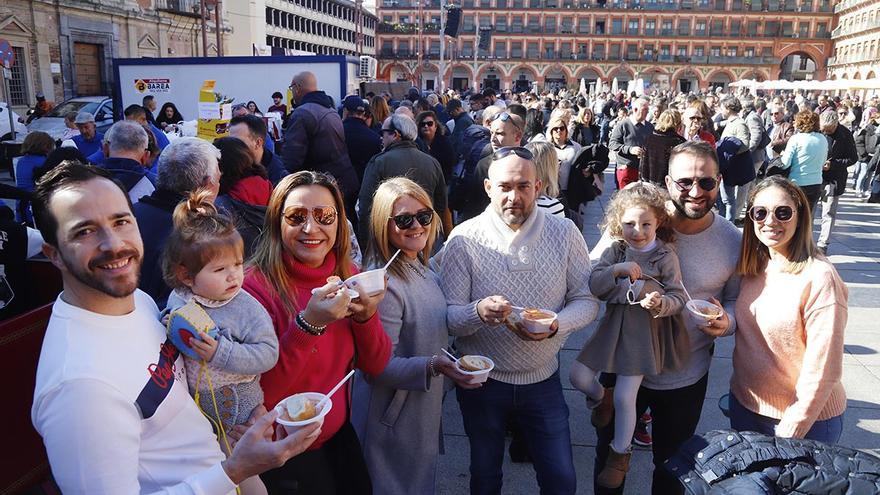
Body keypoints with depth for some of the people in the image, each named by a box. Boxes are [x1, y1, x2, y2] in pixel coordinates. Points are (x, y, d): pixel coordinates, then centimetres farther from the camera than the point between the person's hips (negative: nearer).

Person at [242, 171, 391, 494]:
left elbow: (375, 366, -3)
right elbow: (261, 394, -23)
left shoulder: (347, 275, -5)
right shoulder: (256, 286, -22)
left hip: (340, 437, 6)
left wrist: (366, 317, -22)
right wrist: (309, 323, -34)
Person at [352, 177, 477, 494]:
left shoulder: (424, 272, 1)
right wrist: (432, 367, -36)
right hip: (394, 423, -8)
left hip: (426, 415, 8)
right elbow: (378, 366, -26)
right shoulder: (383, 284, -27)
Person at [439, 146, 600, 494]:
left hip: (543, 379, 1)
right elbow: (449, 317, -14)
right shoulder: (464, 239, -14)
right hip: (481, 379, -1)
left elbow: (586, 301, -4)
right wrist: (479, 312, -37)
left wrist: (554, 325, -25)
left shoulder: (565, 233, -8)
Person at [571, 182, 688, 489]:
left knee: (625, 397, -3)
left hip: (645, 331, -4)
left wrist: (661, 302, -30)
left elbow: (679, 297, -8)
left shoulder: (665, 257, -9)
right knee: (578, 375, -1)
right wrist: (617, 270, -24)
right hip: (614, 326, 4)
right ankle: (601, 399, 36)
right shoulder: (615, 251, -1)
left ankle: (620, 454, 22)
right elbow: (593, 286, -8)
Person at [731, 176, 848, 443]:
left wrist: (791, 432, -17)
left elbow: (822, 370, -20)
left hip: (807, 420, -6)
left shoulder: (820, 278, -22)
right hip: (744, 404, 6)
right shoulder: (753, 266, -2)